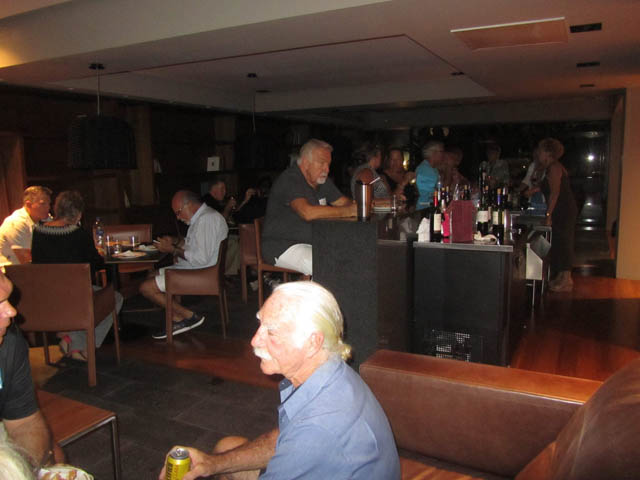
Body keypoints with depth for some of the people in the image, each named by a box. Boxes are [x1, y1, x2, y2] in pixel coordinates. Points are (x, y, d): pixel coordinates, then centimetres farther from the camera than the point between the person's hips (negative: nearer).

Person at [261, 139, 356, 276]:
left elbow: (343, 201, 16)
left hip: (313, 243, 9)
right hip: (283, 246, -8)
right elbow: (308, 212, -32)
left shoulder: (322, 181, 12)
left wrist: (355, 205, -10)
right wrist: (348, 211, -29)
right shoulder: (290, 180, -17)